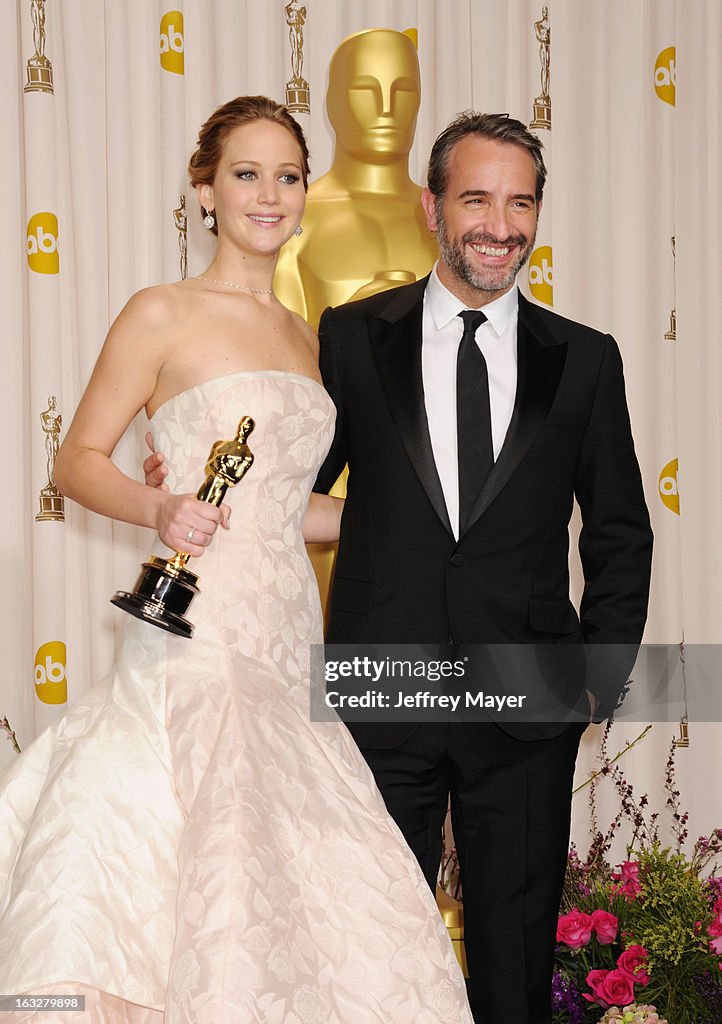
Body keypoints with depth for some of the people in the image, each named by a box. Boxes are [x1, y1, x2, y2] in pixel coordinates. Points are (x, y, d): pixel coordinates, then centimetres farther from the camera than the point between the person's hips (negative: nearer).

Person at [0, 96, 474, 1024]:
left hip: (287, 636, 6)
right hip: (199, 634, -6)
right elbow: (78, 461, 0)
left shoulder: (303, 339, 17)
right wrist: (161, 509, -18)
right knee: (205, 891, -10)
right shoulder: (162, 316, -1)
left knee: (304, 894, 2)